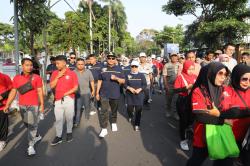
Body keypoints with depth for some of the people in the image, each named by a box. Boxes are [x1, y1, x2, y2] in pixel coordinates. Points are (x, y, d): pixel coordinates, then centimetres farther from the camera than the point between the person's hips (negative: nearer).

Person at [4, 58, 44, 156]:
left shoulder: (37, 78, -7)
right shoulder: (16, 78, 2)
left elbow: (40, 92, -4)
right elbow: (13, 92, 5)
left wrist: (42, 104, -5)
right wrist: (7, 104, 1)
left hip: (34, 105, -4)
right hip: (22, 105, 4)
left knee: (32, 125, -2)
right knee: (27, 124, 17)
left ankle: (31, 145, 8)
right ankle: (37, 136, 40)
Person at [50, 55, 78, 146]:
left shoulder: (72, 73, -4)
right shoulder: (55, 73, 5)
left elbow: (75, 88, -6)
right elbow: (52, 86, -2)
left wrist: (66, 93, -12)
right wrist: (58, 76, -12)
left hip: (69, 99, -2)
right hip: (58, 100, 2)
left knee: (69, 118, 9)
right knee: (58, 119, 6)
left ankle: (69, 133, 29)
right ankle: (58, 136, 17)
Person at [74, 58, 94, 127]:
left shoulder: (88, 72, 1)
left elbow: (92, 81, 6)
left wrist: (93, 90, 5)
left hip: (87, 93, 2)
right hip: (77, 93, -1)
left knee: (87, 106, 15)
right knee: (77, 108, 1)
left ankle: (87, 119, 36)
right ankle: (76, 122, 9)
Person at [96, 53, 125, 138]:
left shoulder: (119, 69, 1)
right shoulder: (103, 69, 2)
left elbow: (123, 81, 0)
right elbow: (99, 81, 6)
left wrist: (116, 78, -20)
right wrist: (97, 92, 4)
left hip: (115, 94, 1)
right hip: (104, 94, 0)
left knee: (114, 110, 17)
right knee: (104, 111, -5)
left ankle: (114, 123, 39)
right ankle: (104, 129, 3)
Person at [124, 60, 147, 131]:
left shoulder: (141, 75, 1)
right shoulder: (128, 75, 2)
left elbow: (145, 85, 0)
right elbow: (125, 84, 1)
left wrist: (139, 89, -16)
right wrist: (129, 88, -17)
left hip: (139, 95, 0)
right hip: (130, 95, 1)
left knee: (138, 110, -1)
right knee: (129, 108, 6)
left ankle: (137, 125, 13)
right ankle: (130, 116, 42)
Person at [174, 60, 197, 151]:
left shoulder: (195, 76, 4)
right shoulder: (180, 77, -10)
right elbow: (175, 90, -14)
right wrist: (186, 87, -23)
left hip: (193, 100, 5)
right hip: (182, 101, -4)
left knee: (191, 119, 11)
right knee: (183, 120, 4)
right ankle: (183, 140, 19)